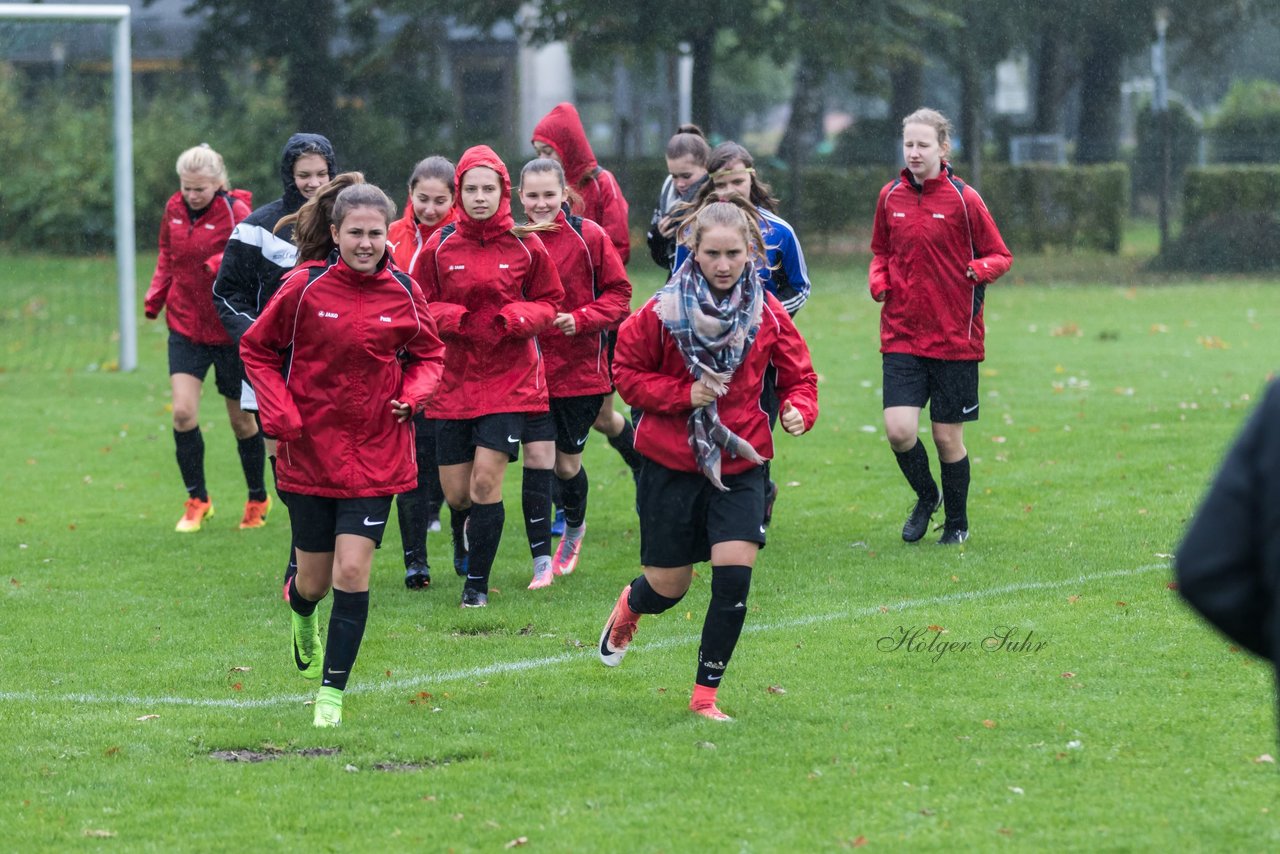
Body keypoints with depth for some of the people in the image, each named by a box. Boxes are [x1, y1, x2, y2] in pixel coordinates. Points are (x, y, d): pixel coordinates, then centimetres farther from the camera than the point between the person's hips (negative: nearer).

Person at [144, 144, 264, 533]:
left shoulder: (235, 211, -13)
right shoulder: (174, 209, 2)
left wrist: (222, 265, -33)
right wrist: (155, 297, 6)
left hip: (229, 330, -4)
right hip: (185, 325, 4)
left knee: (241, 419, 8)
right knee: (183, 413, -9)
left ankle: (258, 499, 28)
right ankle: (196, 500, 6)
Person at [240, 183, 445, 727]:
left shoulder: (403, 293, -3)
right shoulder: (305, 287, -9)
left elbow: (430, 354, 12)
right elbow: (256, 348, 2)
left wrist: (413, 393, -9)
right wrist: (279, 414, -10)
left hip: (375, 456, 0)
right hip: (310, 452, 0)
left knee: (352, 572, -11)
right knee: (316, 581, 10)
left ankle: (331, 693, 0)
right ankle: (299, 606, 49)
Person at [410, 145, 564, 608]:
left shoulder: (525, 245, -1)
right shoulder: (439, 245, -1)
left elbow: (550, 303, 7)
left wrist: (513, 319, -12)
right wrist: (456, 319, -14)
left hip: (510, 377, -1)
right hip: (453, 378, 1)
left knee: (486, 479, -13)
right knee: (456, 491, 4)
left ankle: (477, 581, 3)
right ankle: (464, 540, 42)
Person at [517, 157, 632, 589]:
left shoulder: (588, 237, -7)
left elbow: (618, 294, -4)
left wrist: (581, 319, -18)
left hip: (580, 369, 0)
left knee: (567, 464, 12)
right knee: (537, 457, -10)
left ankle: (574, 528, 45)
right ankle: (542, 562, -4)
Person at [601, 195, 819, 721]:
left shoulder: (768, 314, -3)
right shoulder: (664, 312, -10)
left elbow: (799, 375, 7)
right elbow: (627, 372, -2)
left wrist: (799, 410, -14)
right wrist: (683, 394, -16)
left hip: (740, 465, 1)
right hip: (672, 463, -1)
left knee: (734, 578, -14)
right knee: (669, 586, 8)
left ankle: (706, 693, 1)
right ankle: (629, 609, 47)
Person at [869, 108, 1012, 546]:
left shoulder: (963, 199, -6)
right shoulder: (890, 197, 5)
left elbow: (1001, 256, 0)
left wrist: (977, 270, -21)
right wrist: (878, 281, 0)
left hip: (955, 339, -2)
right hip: (901, 336, 3)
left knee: (948, 437, 3)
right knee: (899, 430, -12)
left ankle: (957, 522, 27)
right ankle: (926, 496, 19)